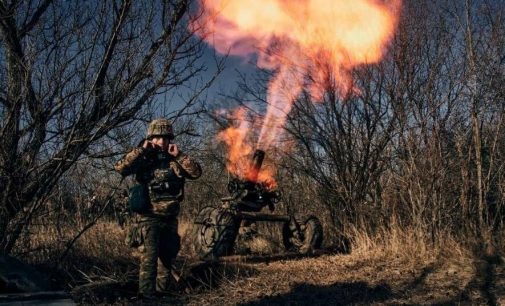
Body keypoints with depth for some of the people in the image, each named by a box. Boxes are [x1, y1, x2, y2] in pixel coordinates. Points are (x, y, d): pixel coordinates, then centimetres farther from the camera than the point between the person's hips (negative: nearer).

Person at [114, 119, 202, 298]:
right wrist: (141, 150, -16)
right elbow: (120, 168, -17)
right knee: (149, 255, -13)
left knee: (167, 255, 14)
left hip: (171, 218, 5)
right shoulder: (143, 159, -2)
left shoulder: (175, 161, 8)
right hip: (150, 217, -5)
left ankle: (162, 291, 28)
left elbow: (196, 172, -3)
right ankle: (146, 294, -8)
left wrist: (179, 155, -9)